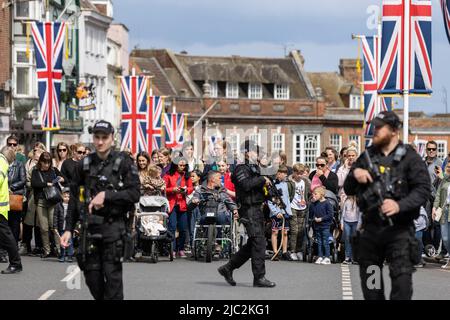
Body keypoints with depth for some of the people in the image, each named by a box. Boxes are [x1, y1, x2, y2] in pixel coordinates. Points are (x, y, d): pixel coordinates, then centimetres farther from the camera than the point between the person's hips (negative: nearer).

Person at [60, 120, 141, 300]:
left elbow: (134, 194, -9)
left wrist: (106, 195, -17)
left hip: (113, 225, -4)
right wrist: (68, 229, 8)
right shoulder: (84, 164, 9)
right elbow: (74, 198, 13)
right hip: (89, 225, 4)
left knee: (112, 274, -6)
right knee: (92, 275, 3)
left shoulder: (123, 162, -1)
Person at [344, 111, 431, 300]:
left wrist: (400, 205, -26)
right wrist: (354, 173, -6)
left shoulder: (409, 157, -2)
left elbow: (423, 190, -11)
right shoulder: (367, 157, 13)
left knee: (402, 281, -13)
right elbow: (348, 190, 16)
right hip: (370, 227, 5)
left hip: (399, 229, -5)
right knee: (369, 284, 11)